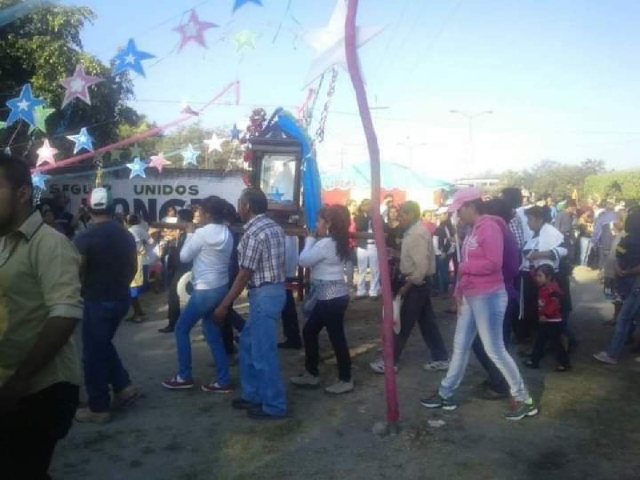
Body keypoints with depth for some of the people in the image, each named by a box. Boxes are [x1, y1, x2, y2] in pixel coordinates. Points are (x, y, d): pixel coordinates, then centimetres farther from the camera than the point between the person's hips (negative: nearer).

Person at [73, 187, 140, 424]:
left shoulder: (86, 237, -16)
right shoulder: (126, 234, 3)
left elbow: (76, 272, -14)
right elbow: (133, 268, 12)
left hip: (97, 301, -6)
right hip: (121, 299, 7)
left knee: (94, 353, 6)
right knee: (104, 345, 24)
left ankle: (98, 408, 14)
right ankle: (124, 387, 21)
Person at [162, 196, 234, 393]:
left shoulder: (203, 233, -17)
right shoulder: (227, 234, 7)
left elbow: (184, 257, -7)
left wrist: (189, 234, 4)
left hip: (205, 291, -8)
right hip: (221, 288, 8)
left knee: (181, 329, 9)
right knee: (212, 332, 15)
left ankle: (184, 376, 17)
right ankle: (223, 381, 14)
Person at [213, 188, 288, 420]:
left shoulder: (253, 233, -17)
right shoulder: (274, 227, 11)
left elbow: (245, 274, -18)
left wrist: (224, 305, -12)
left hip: (264, 294, -10)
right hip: (275, 288, 10)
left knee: (263, 351, 0)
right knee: (248, 343, 20)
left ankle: (274, 406, 10)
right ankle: (252, 395, 29)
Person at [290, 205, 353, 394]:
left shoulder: (325, 243, -19)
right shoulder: (336, 242, 12)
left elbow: (304, 261, -10)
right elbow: (315, 260, 17)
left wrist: (309, 240, -1)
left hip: (331, 297, -11)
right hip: (332, 295, 11)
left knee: (336, 337, 0)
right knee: (309, 331, 16)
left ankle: (346, 380, 12)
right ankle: (312, 374, 26)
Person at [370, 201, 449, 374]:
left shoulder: (416, 234, -20)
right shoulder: (417, 230, 11)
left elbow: (422, 266, -26)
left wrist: (407, 286, -18)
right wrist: (397, 254, 6)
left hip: (416, 284, -10)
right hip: (420, 282, 10)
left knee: (403, 325, 0)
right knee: (427, 322, 14)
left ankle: (390, 362, 11)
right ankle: (441, 358, 21)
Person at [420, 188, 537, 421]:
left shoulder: (489, 227, -16)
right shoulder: (473, 231, 13)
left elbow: (493, 263, -25)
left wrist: (463, 266, -13)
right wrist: (460, 291, 13)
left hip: (488, 297, -10)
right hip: (471, 297, 10)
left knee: (495, 350, -3)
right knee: (460, 346, 15)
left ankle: (524, 400, 12)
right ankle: (445, 395, 25)